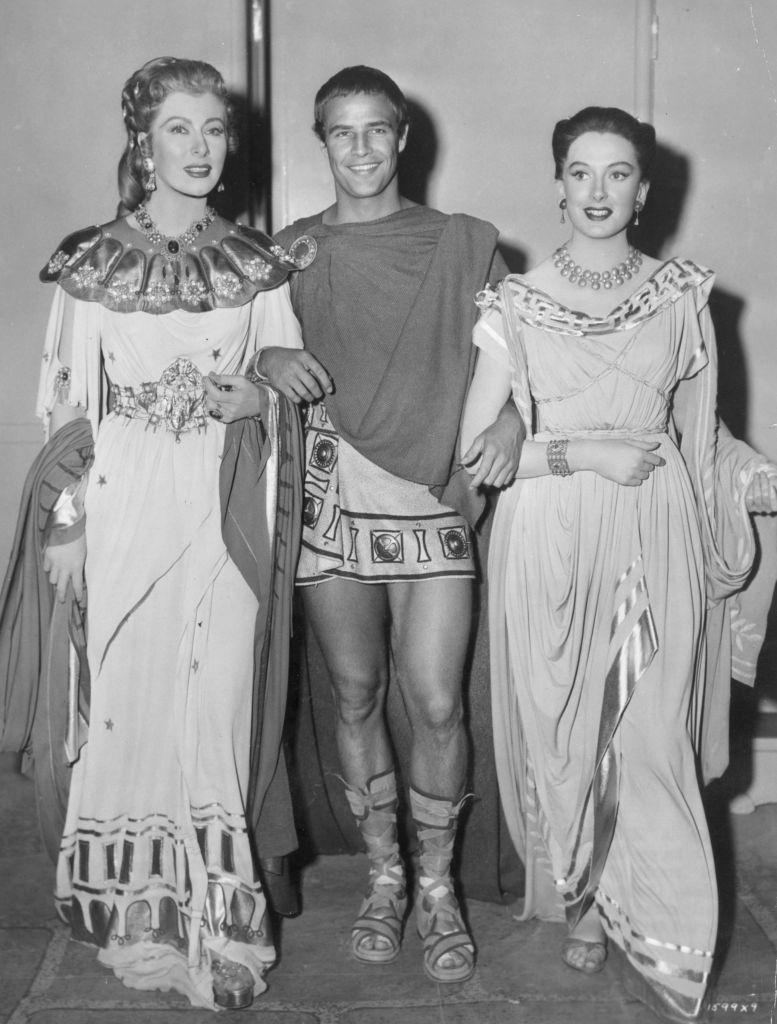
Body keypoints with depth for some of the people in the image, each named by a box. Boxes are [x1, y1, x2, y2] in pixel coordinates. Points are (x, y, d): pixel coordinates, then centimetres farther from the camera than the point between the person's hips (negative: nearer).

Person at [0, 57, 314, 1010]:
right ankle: (135, 908, 17)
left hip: (223, 514, 1)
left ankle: (213, 912, 13)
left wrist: (237, 397, -7)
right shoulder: (92, 264, 2)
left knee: (217, 699, 1)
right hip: (123, 510, -1)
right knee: (127, 699, 2)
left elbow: (287, 390, 12)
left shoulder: (258, 265, 7)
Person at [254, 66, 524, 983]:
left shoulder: (464, 245, 5)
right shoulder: (291, 251, 8)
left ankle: (437, 886, 15)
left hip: (432, 497, -1)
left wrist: (511, 415, -11)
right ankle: (384, 875, 26)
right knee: (356, 695, 9)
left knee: (436, 703, -5)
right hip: (330, 495, 2)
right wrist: (270, 359, -11)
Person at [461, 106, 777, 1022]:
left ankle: (655, 942, 17)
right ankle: (581, 902, 28)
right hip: (551, 541, -1)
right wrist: (582, 452, -12)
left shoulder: (682, 296, 7)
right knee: (560, 731, 5)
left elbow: (701, 431, 16)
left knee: (651, 740, 1)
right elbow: (476, 447, -3)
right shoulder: (515, 304, 1)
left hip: (655, 540, 1)